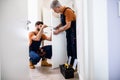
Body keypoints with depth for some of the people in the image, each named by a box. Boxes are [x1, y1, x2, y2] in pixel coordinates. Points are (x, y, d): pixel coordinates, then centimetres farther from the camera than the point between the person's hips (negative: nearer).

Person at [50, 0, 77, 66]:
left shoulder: (67, 11, -21)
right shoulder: (62, 12, 6)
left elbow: (68, 25, -24)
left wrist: (58, 31, -17)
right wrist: (57, 27, 5)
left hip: (74, 32, -9)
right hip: (69, 32, 9)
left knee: (74, 49, -5)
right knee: (69, 49, 12)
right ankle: (70, 64, 22)